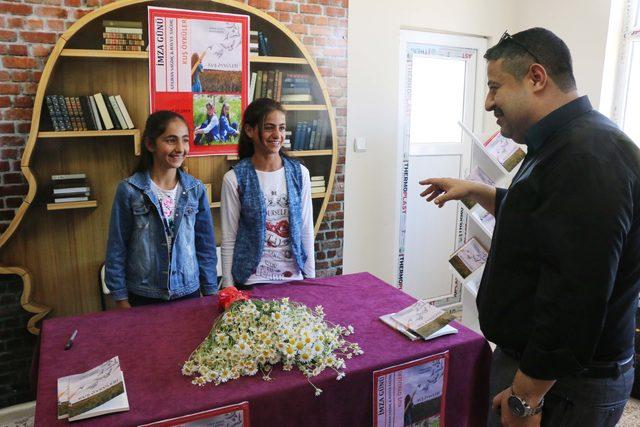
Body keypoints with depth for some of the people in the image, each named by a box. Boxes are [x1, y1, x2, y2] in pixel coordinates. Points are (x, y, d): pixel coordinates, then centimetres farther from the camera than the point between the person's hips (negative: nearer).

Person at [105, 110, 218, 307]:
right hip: (144, 297, -2)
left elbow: (206, 245, 3)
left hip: (189, 292, 2)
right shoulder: (129, 190, -9)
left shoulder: (196, 189, -3)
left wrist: (211, 292, 3)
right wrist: (121, 300, -2)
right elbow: (116, 249, -3)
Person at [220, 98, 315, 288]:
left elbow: (307, 230, 3)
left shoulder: (300, 173, -1)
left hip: (294, 277, 3)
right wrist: (229, 289, -4)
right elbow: (228, 240, -5)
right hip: (251, 280, -3)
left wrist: (311, 278, 3)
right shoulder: (234, 179, -9)